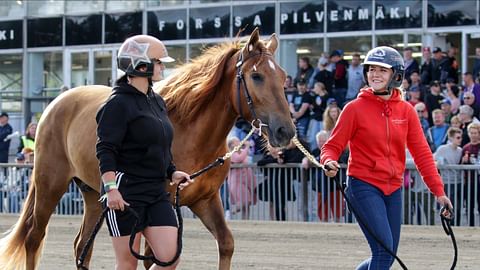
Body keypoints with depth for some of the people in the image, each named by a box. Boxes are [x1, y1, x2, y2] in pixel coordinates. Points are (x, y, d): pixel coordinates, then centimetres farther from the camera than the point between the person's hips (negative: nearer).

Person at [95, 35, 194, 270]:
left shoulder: (157, 102, 15)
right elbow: (105, 150, -16)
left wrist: (172, 173, 10)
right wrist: (111, 188, -26)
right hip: (126, 193, -8)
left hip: (156, 192, 8)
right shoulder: (118, 104, -10)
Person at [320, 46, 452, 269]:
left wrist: (438, 191, 1)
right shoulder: (355, 108, -5)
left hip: (393, 189, 5)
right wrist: (329, 162, -27)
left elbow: (421, 153, 6)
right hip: (364, 186, -5)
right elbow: (333, 146, -4)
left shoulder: (406, 110, 5)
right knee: (384, 247, -18)